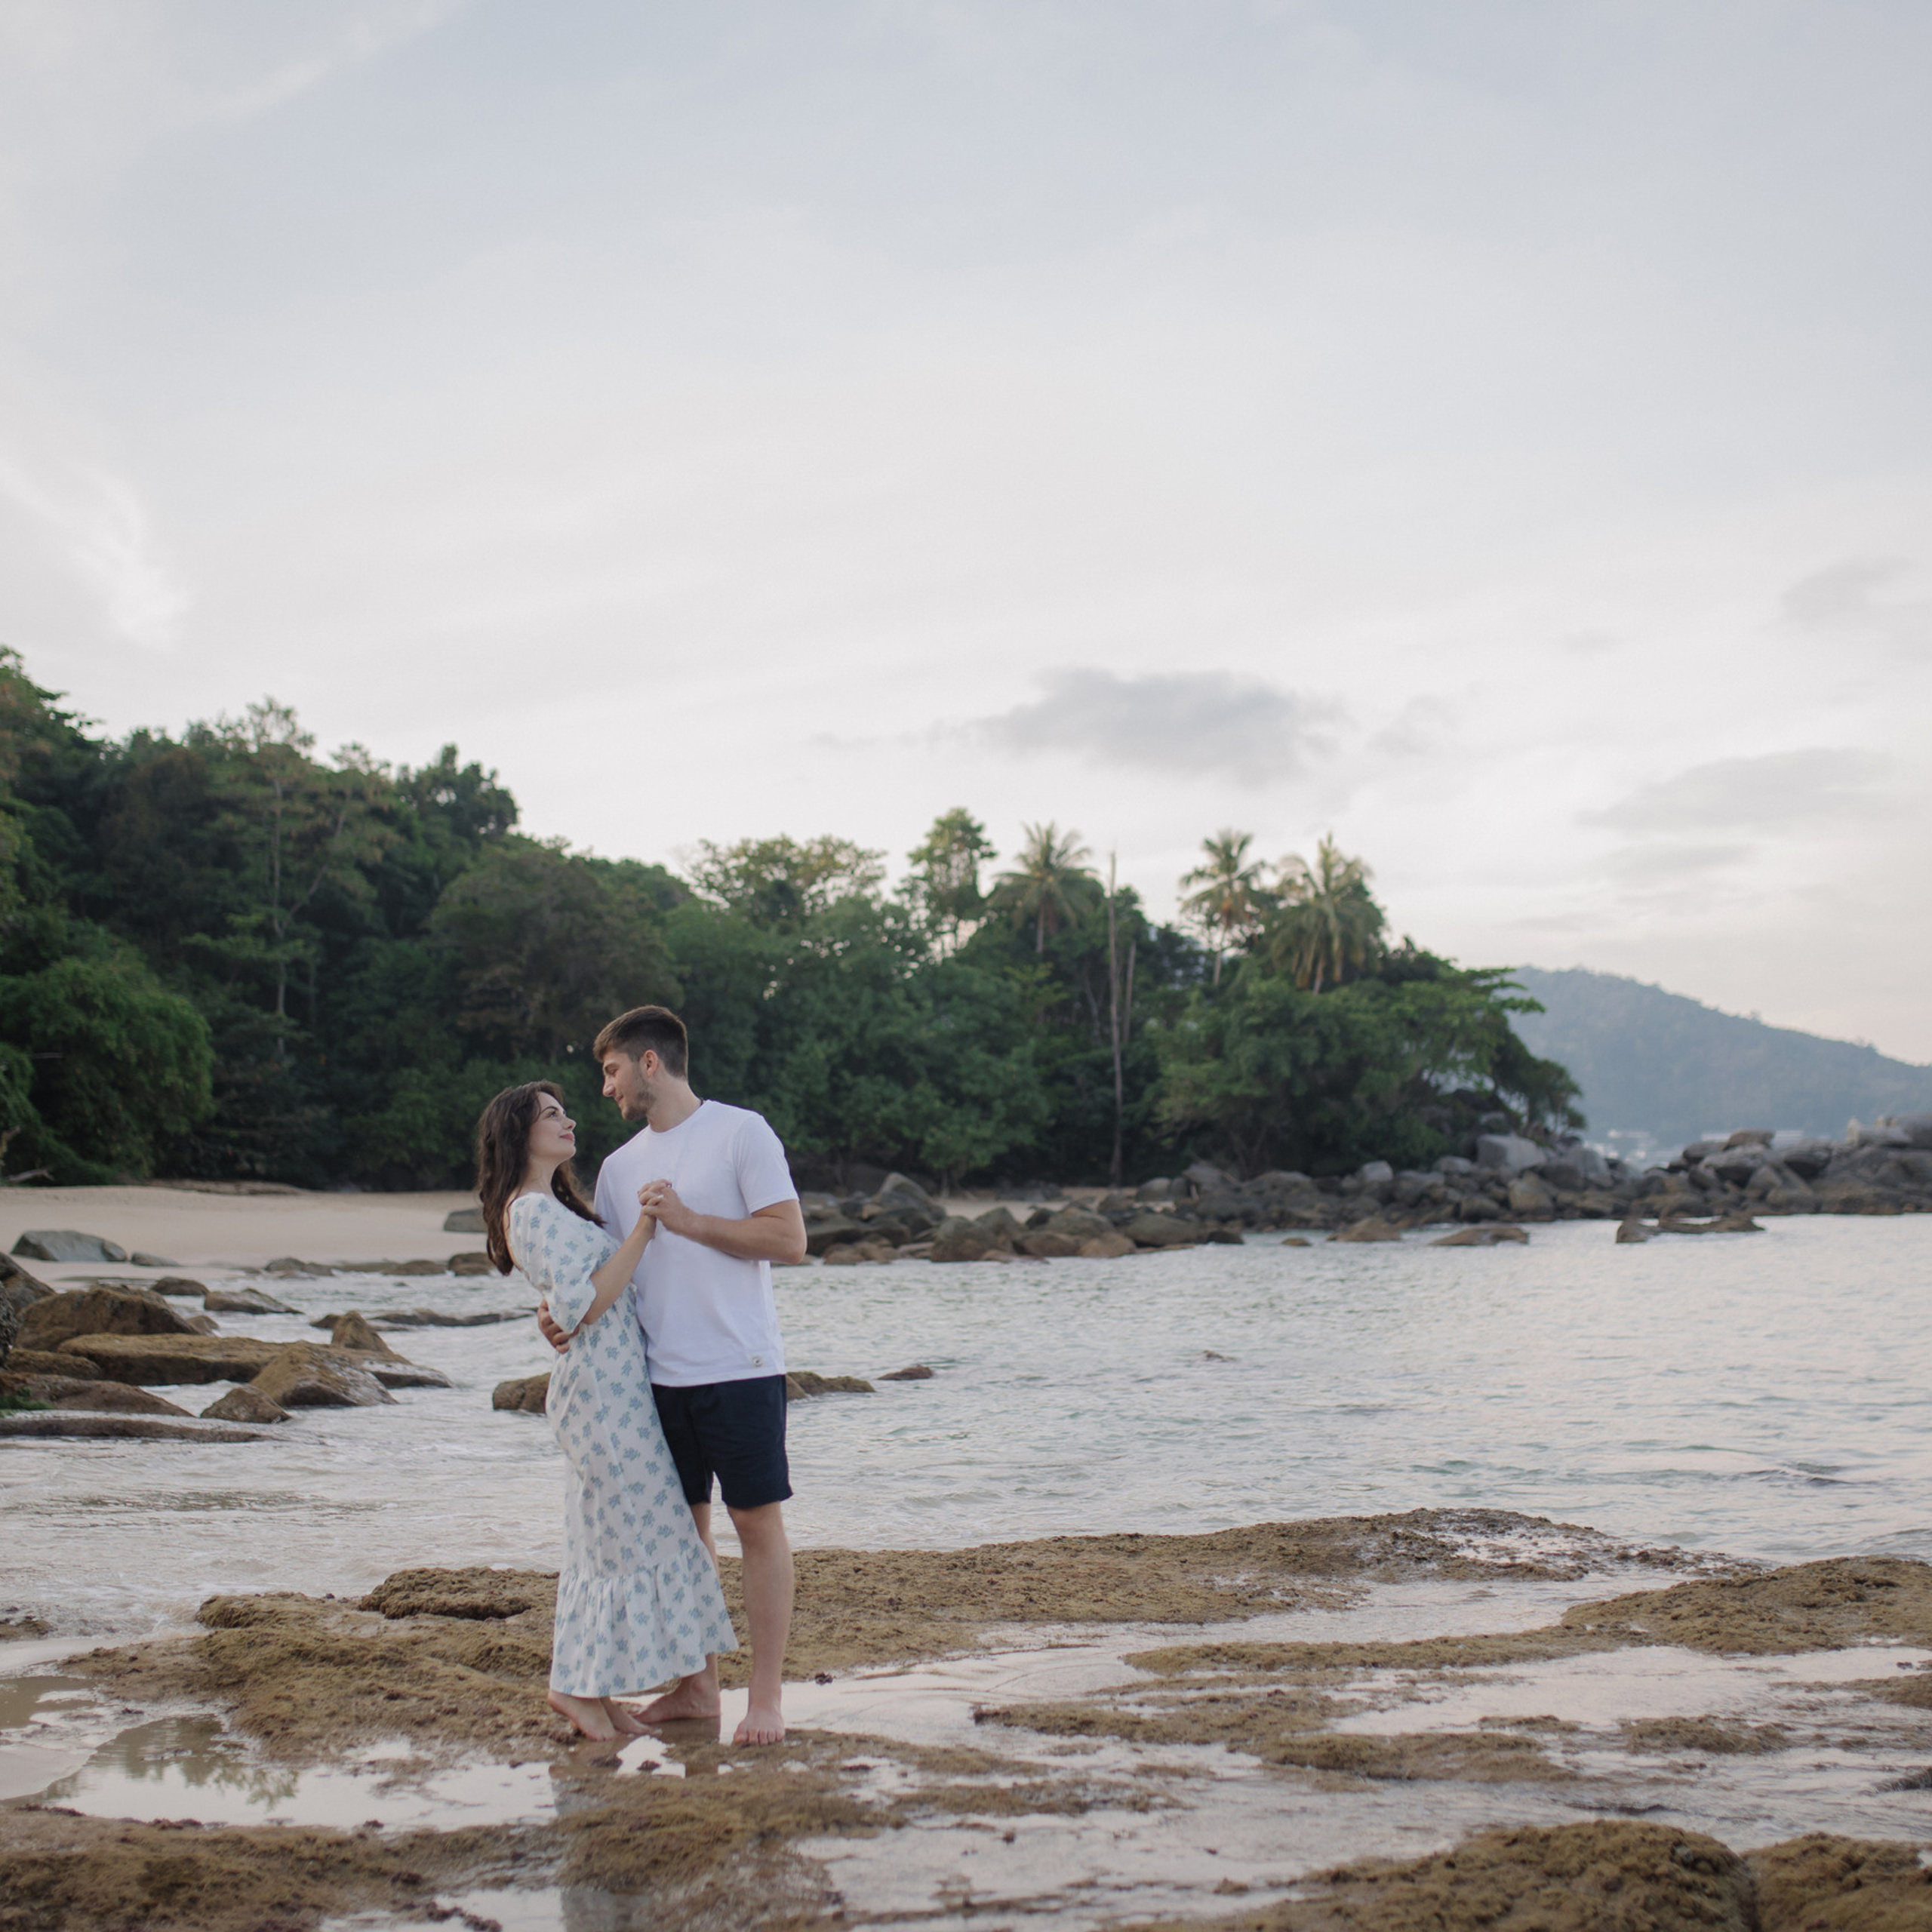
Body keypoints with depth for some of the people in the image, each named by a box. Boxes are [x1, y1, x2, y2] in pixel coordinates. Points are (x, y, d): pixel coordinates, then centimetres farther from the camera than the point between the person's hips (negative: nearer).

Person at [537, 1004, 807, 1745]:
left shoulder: (740, 1131, -4)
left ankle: (766, 1695, 6)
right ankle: (696, 1685, 23)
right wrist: (566, 1316, -4)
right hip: (658, 1375, 6)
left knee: (757, 1522, -1)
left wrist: (687, 1220, -15)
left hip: (739, 1370, -6)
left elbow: (789, 1240, -11)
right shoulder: (619, 1165, 14)